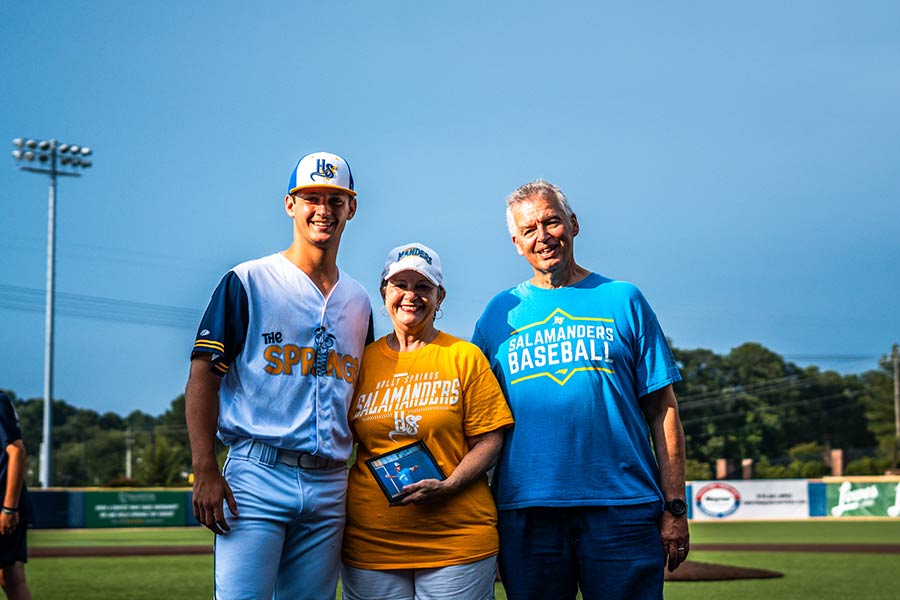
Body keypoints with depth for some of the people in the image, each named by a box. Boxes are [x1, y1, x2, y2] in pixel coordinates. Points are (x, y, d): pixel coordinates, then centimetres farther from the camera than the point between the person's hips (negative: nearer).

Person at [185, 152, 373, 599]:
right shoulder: (248, 282, 1)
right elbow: (203, 375, -4)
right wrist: (205, 470, -13)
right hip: (257, 478, -5)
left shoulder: (358, 301, 17)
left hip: (330, 486, 5)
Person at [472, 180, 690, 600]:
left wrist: (675, 507, -2)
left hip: (622, 509, -1)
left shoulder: (622, 300, 8)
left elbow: (662, 411, 4)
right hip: (525, 513, 1)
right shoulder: (500, 313, 11)